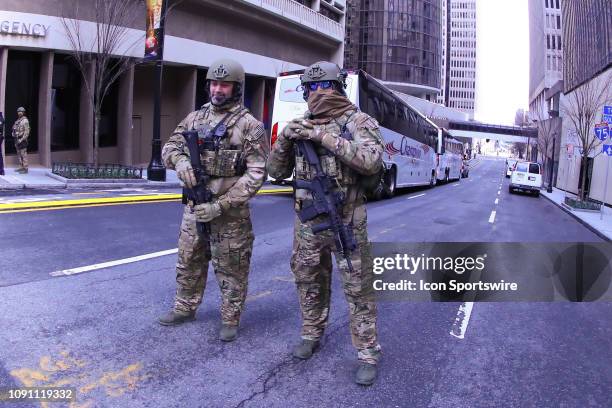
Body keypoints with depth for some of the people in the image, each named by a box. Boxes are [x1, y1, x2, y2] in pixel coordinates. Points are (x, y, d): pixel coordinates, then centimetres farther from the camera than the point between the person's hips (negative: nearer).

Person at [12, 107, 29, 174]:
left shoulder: (25, 120, -11)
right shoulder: (18, 120, 16)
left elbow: (27, 131, -17)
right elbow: (15, 129, 22)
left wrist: (22, 139, -20)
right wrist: (15, 139, 14)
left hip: (22, 139, -9)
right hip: (17, 139, 9)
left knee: (23, 154, -8)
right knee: (19, 154, 12)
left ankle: (25, 168, -6)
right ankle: (21, 167, 18)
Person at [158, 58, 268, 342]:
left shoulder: (250, 125, -8)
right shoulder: (195, 118, 9)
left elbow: (256, 174, -14)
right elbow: (170, 147, 13)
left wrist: (220, 205, -19)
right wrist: (181, 161, -13)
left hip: (230, 212, -5)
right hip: (194, 207, 6)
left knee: (231, 268, 6)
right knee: (188, 261, 18)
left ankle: (230, 319, 23)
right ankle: (185, 308, 38)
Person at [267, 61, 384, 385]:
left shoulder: (358, 122, -7)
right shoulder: (300, 126, 8)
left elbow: (372, 161, -26)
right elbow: (276, 171, 8)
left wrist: (326, 136, -26)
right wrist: (284, 139, -10)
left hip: (346, 222, -4)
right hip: (306, 221, 5)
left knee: (358, 288, 4)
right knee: (309, 282, 17)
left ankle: (367, 353, 18)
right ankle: (311, 335, 38)